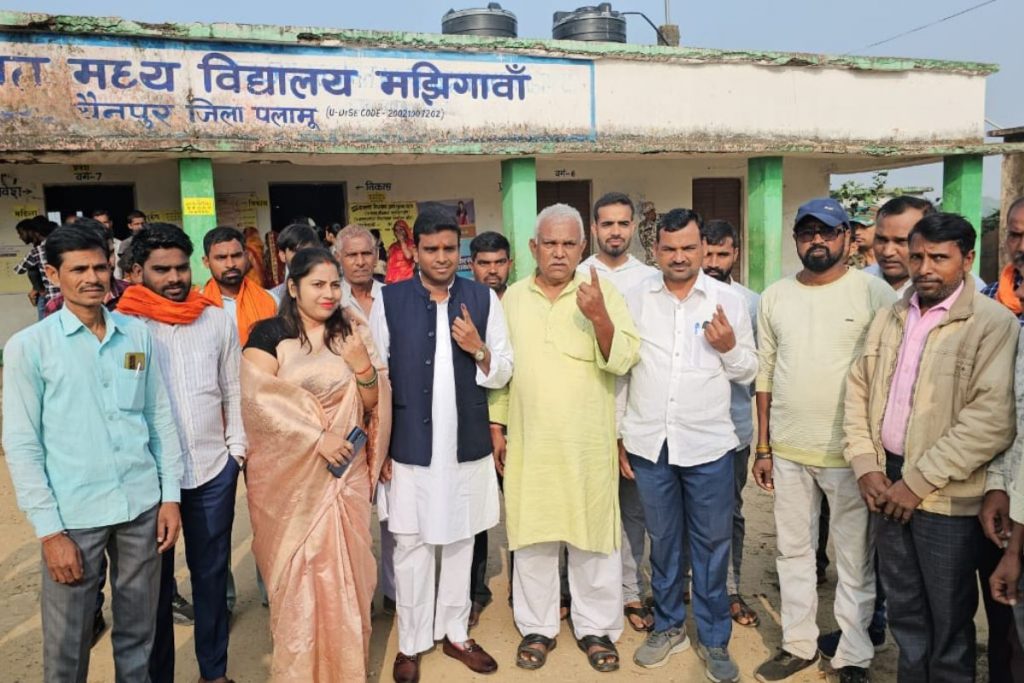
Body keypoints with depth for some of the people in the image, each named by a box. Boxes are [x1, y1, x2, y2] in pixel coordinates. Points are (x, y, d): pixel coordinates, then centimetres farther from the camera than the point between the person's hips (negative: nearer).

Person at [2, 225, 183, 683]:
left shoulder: (138, 334, 4)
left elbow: (161, 418, 7)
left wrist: (170, 495, 4)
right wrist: (49, 530, -9)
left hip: (142, 506, 3)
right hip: (74, 515, -2)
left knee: (138, 634, 15)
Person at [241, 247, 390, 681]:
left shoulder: (351, 333, 5)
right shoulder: (270, 333, -5)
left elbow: (372, 402, 5)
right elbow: (259, 399, -13)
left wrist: (363, 365, -14)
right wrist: (318, 438, -18)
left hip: (345, 470, 3)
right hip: (291, 474, -3)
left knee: (344, 569, 9)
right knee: (297, 570, 8)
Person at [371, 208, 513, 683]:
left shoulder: (483, 298, 1)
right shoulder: (389, 300, -3)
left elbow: (503, 373, 4)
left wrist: (480, 350, -17)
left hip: (468, 445, 2)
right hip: (410, 445, -1)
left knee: (460, 541, 15)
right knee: (411, 544, 9)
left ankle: (455, 632, 33)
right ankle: (411, 642, 27)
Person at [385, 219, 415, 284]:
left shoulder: (411, 244, 4)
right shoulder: (392, 247, 18)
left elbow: (408, 256, -14)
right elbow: (389, 264, 18)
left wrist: (402, 241, -3)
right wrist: (387, 280, 10)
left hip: (406, 278, -4)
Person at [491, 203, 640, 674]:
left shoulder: (603, 294, -3)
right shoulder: (513, 297, 5)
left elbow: (623, 361, -11)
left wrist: (600, 317, -27)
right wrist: (497, 427, 8)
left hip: (588, 445, -2)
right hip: (528, 442, 2)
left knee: (592, 536, 9)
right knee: (532, 535, 12)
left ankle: (596, 628, 28)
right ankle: (537, 628, 29)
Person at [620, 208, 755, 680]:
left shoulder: (729, 301, -2)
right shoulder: (635, 299, 1)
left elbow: (748, 373, 5)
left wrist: (730, 348, -17)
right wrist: (618, 435, 5)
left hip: (708, 445, -1)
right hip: (649, 443, 1)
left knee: (711, 544, 10)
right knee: (663, 541, 16)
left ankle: (714, 640, 27)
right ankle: (668, 626, 34)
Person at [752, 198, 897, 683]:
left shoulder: (874, 292, -6)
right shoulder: (775, 297, 6)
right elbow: (765, 374, 8)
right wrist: (762, 448, 7)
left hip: (851, 451, -4)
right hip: (787, 449, 4)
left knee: (855, 558, 9)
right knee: (793, 551, 14)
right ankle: (798, 644, 30)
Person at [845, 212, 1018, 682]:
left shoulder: (994, 324, -10)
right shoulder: (888, 318, 7)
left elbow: (992, 420, -18)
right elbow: (858, 393, 9)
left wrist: (919, 481, -17)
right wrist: (866, 467, -2)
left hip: (947, 498, -5)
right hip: (888, 485, 5)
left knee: (948, 621, 12)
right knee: (903, 611, 19)